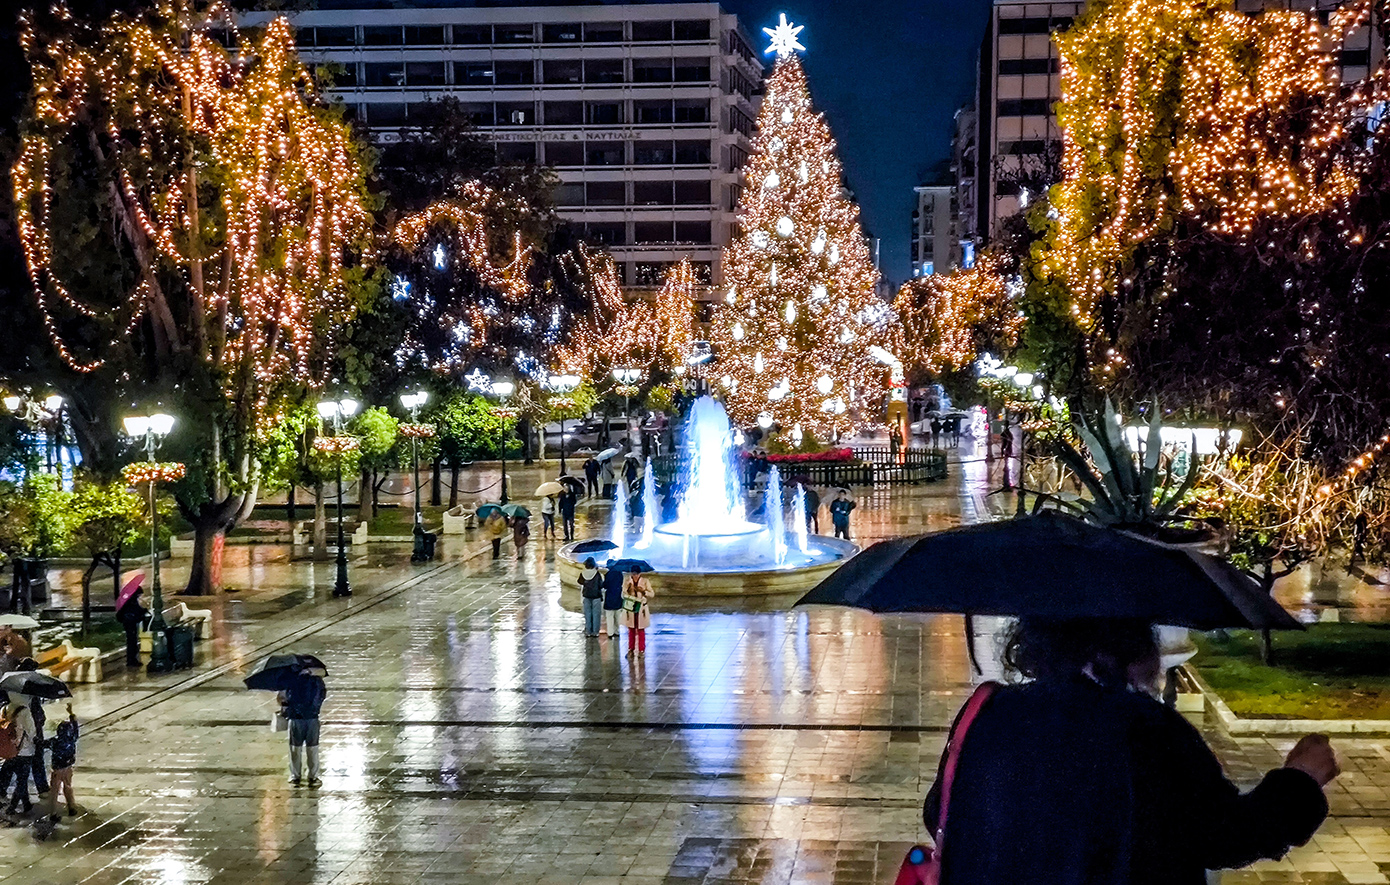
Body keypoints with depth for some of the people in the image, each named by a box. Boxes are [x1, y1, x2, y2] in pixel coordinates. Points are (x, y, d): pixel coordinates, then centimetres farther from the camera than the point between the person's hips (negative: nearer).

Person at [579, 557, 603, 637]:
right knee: (596, 614, 7)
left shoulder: (583, 574, -8)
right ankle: (595, 631, 7)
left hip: (586, 595, 2)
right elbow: (601, 585, -6)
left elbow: (580, 582, 8)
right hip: (596, 595, -2)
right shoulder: (597, 574, -15)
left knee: (587, 613, 11)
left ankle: (588, 631, 12)